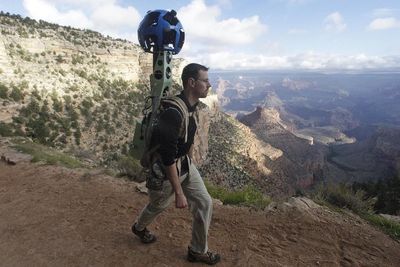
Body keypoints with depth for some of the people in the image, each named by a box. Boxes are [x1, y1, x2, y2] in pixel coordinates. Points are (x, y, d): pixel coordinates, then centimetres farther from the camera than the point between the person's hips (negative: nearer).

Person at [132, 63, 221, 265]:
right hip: (165, 168, -7)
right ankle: (139, 227, 56)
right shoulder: (174, 112, -33)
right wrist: (179, 193, -27)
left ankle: (198, 251, 28)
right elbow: (168, 157, -31)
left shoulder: (191, 105, -3)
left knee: (204, 203, 7)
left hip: (185, 163, 8)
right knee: (158, 205, 20)